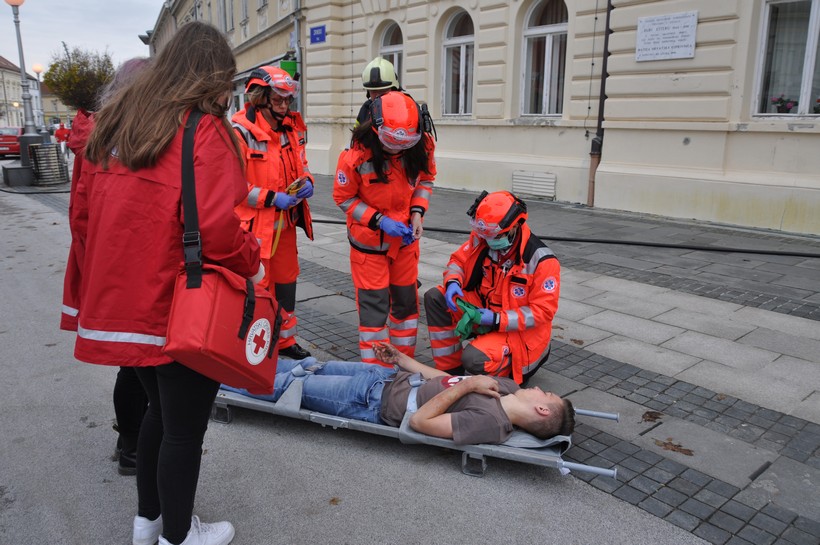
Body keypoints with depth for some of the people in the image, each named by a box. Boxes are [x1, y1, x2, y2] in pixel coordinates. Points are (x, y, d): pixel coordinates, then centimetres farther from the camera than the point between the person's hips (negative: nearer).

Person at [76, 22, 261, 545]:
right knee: (185, 427, 11)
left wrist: (112, 275, 20)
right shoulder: (204, 130, -14)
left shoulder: (114, 123, 9)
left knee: (159, 410, 25)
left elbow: (84, 214, 12)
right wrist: (252, 261, -6)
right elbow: (216, 230, -25)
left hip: (123, 302, 8)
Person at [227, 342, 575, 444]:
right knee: (317, 368, 19)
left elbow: (420, 421, -29)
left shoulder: (490, 423, -28)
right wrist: (401, 358, 12)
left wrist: (469, 383, -28)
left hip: (377, 401, -7)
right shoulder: (507, 386, -3)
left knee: (286, 385, 6)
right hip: (395, 376, 7)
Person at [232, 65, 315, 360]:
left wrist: (306, 182, -3)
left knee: (286, 280, 18)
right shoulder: (241, 131, -16)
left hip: (286, 222, 8)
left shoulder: (291, 128, 7)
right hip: (255, 225, -8)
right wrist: (272, 198, -22)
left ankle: (285, 339, 36)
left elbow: (300, 165, 20)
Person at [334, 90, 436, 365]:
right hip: (369, 240, -4)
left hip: (406, 238, 4)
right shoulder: (356, 156, -25)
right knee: (374, 304, -1)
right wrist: (379, 221, -22)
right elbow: (344, 198, -13)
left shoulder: (422, 146, -14)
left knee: (406, 301, 14)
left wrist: (417, 212, -12)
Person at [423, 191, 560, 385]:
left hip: (517, 329, -6)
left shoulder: (541, 260, -24)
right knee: (434, 298, -12)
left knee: (474, 360, -31)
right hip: (484, 309, 6)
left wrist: (498, 320, -28)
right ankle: (450, 369, -2)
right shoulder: (482, 240, -9)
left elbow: (543, 310, -21)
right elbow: (458, 260, 6)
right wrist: (453, 282, -19)